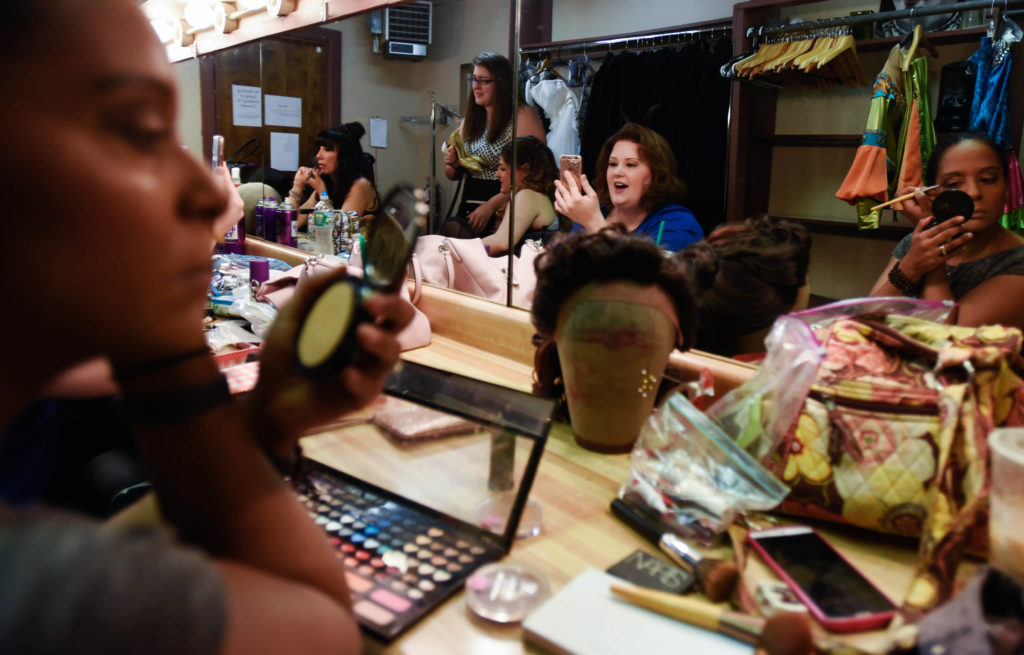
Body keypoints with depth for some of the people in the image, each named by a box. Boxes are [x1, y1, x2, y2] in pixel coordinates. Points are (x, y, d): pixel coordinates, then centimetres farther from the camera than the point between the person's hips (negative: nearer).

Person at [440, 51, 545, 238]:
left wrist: (491, 205, -18)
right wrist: (451, 164, 0)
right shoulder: (469, 121, 16)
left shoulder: (523, 116, -4)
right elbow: (453, 175, 23)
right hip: (469, 211, 6)